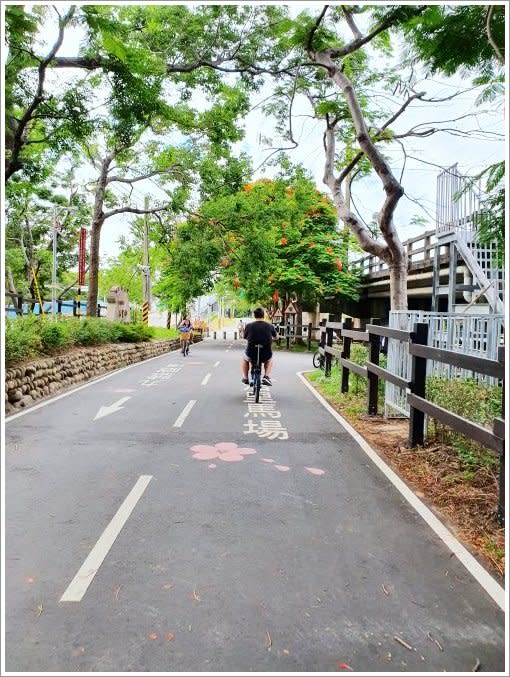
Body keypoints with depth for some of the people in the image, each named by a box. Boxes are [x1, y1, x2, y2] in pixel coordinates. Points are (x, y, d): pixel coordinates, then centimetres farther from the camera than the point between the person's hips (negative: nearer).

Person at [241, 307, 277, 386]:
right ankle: (266, 376, 18)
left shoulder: (249, 325, -7)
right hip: (266, 356, 1)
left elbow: (245, 337, 10)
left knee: (244, 358, 35)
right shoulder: (270, 326, -3)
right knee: (270, 359, 37)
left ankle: (245, 377, 25)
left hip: (251, 355, 0)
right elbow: (275, 337, 16)